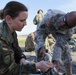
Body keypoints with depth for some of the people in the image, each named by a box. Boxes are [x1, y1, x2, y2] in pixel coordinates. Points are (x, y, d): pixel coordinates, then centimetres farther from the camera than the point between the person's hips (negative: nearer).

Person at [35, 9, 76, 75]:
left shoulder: (69, 31, -38)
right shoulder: (51, 15, -45)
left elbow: (59, 46, -35)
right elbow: (39, 31, -40)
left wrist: (56, 62, -47)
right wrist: (42, 47, -56)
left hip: (58, 32, 1)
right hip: (45, 27, 0)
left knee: (65, 48, -4)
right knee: (39, 48, -16)